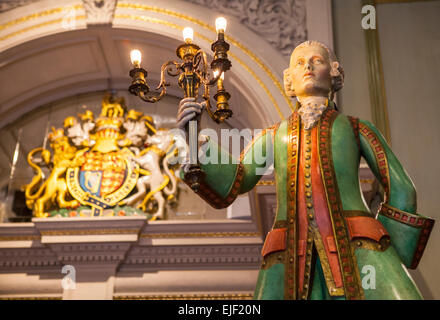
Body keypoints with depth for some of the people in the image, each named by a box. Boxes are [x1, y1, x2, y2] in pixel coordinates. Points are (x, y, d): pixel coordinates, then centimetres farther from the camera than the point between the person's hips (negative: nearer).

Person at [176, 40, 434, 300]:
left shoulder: (356, 128, 21)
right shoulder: (273, 137, 25)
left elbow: (401, 191, 16)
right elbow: (229, 184, 11)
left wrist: (390, 261, 7)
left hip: (357, 249, -1)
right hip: (290, 259, 1)